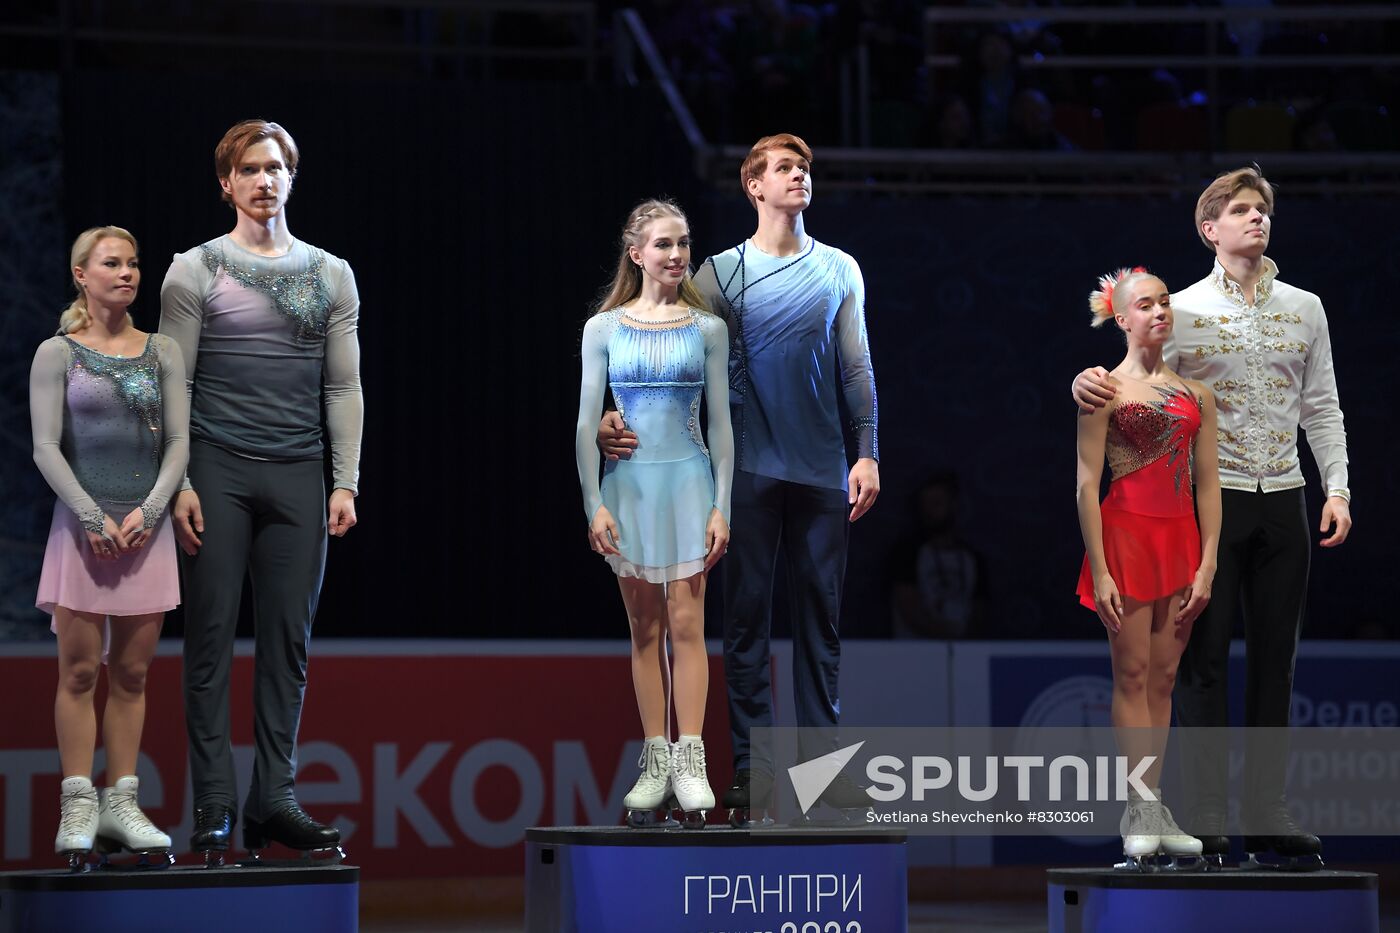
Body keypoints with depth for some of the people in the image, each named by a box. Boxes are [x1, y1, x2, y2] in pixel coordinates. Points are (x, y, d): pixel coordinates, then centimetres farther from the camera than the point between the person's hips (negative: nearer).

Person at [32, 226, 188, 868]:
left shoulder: (161, 353, 10)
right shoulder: (57, 354, 1)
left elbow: (178, 441, 5)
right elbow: (46, 447, -4)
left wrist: (148, 510, -9)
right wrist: (92, 516, -13)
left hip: (147, 526, 3)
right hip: (83, 523, -3)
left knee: (132, 672, 4)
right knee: (80, 670, -3)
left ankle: (121, 804, 7)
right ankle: (78, 807, -1)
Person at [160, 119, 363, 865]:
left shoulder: (330, 275, 12)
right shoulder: (196, 271, 3)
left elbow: (344, 388, 11)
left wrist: (346, 482, 3)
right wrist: (178, 484, -8)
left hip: (297, 475, 3)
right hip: (218, 470, -3)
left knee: (288, 643, 2)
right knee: (211, 639, -3)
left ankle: (274, 801, 7)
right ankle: (213, 808, -1)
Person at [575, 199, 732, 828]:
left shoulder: (706, 329, 4)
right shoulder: (604, 329, 3)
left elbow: (720, 422, 5)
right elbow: (586, 423, 3)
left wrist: (722, 506, -2)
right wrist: (594, 504, -5)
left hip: (688, 480, -1)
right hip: (628, 484, 1)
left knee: (686, 623, -5)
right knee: (645, 629, 5)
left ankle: (690, 765, -5)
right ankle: (655, 764, 8)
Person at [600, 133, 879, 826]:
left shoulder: (839, 271, 10)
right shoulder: (722, 273, 3)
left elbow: (856, 367, 10)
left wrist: (867, 452, 1)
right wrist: (617, 416, -16)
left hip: (823, 469, 2)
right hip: (750, 468, -2)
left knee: (821, 615, 5)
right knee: (747, 617, -1)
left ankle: (822, 763, 9)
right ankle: (751, 770, 1)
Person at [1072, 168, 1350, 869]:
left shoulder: (1304, 309, 11)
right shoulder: (1183, 309, 1)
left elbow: (1321, 408, 12)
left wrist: (1337, 488, 2)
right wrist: (1089, 382, -21)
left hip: (1282, 500, 3)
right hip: (1210, 498, -3)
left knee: (1275, 659, 5)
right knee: (1205, 659, -3)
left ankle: (1267, 817, 10)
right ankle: (1204, 822, 0)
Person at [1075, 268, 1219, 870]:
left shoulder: (1195, 394, 10)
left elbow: (1208, 484, 9)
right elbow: (1087, 485, -6)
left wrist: (1207, 564, 1)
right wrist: (1100, 571, -11)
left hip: (1181, 539, 4)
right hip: (1125, 533, -4)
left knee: (1163, 677, 5)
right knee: (1132, 673, -3)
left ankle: (1153, 806, 9)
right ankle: (1141, 812, -1)